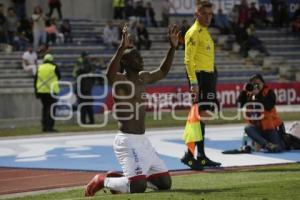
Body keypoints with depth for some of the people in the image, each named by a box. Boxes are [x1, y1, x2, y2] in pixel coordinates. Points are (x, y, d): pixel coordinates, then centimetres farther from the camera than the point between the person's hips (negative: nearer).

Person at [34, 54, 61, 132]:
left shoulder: (39, 68, 7)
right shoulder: (54, 68, -3)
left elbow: (35, 80, 8)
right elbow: (59, 77, 10)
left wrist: (36, 91, 13)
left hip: (41, 91, 4)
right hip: (51, 91, -4)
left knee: (45, 108, 15)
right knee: (51, 108, -3)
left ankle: (44, 126, 14)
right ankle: (49, 126, -10)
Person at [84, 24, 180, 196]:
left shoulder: (143, 78, 13)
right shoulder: (120, 80, -12)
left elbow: (163, 72, 29)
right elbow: (110, 74, -36)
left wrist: (173, 48, 18)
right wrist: (122, 49, -46)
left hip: (143, 141, 9)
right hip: (128, 141, -9)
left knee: (165, 183, 10)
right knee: (138, 186, -22)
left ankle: (119, 178, 24)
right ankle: (102, 181, 4)